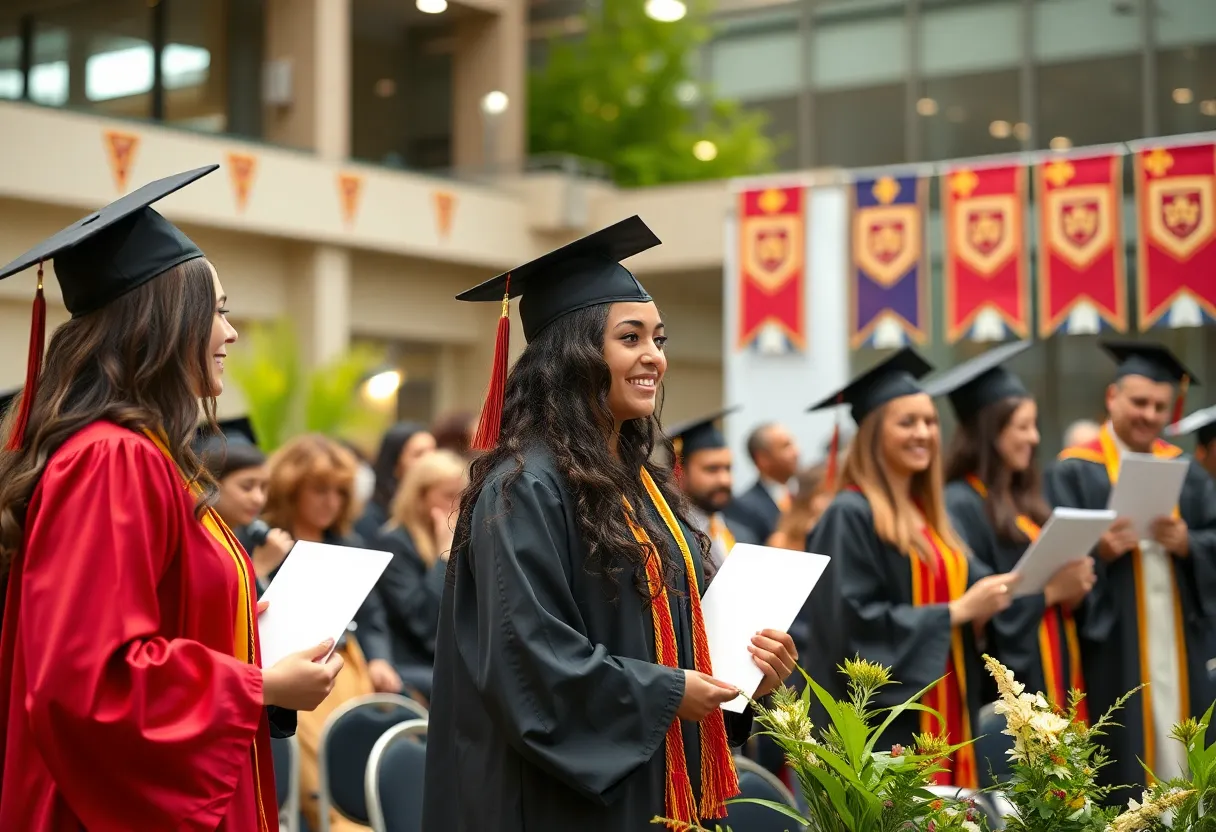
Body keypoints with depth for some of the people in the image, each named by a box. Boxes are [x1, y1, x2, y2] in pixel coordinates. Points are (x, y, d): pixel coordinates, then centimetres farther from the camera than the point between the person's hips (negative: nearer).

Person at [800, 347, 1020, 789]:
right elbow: (855, 624, -19)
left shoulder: (928, 513, 15)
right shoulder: (850, 516, -11)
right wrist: (957, 611, -17)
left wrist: (993, 593, -2)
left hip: (942, 716, 8)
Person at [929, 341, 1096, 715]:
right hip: (1007, 684, -9)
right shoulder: (959, 505, -13)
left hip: (1053, 676, 9)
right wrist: (1049, 592, -17)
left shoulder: (1023, 499, 14)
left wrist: (1073, 584, -1)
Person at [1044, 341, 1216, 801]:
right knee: (1121, 768, -3)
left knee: (1178, 758, 6)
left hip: (1179, 646, 5)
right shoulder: (1075, 471, -2)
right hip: (1113, 649, -4)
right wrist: (1100, 551, -25)